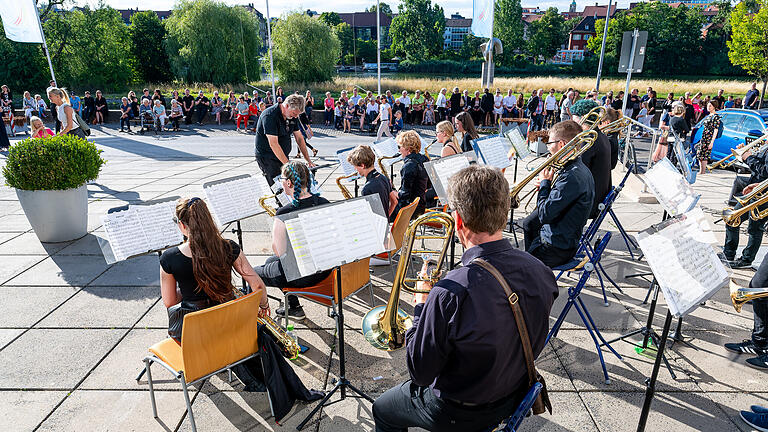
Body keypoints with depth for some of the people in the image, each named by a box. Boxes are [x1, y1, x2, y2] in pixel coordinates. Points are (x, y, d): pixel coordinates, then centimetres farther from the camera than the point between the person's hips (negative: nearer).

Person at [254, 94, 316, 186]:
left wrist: (308, 160, 5)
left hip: (283, 157, 7)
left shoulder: (293, 116, 3)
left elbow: (299, 138, 10)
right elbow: (273, 144, -26)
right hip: (267, 158, -7)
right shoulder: (270, 116, -21)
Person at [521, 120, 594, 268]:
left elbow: (544, 215, -27)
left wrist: (544, 183, -13)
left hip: (557, 249, -10)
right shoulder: (578, 168, 6)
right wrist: (546, 186, -2)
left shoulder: (572, 176, -28)